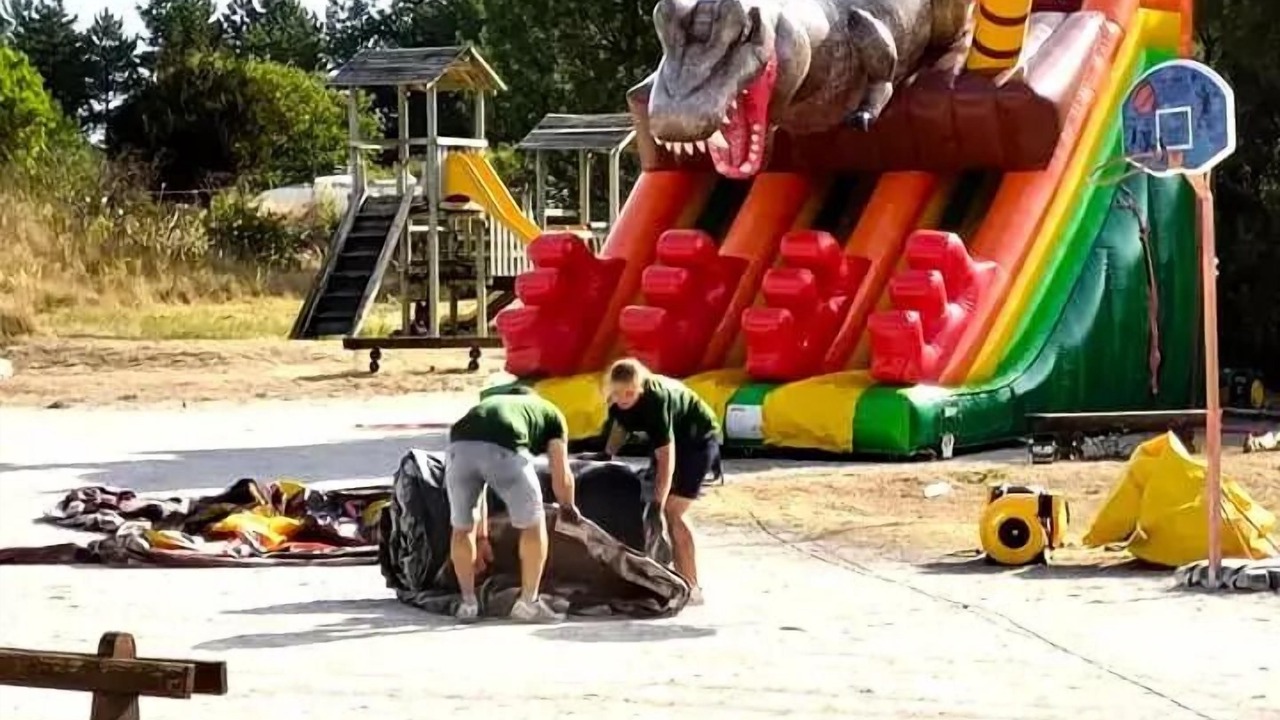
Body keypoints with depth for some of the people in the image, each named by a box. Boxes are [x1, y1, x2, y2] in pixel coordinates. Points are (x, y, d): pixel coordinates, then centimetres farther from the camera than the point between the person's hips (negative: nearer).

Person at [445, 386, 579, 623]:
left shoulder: (487, 404, 44)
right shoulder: (551, 413, 34)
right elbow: (561, 477, 27)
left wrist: (481, 537, 53)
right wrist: (568, 508, 48)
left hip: (460, 445, 3)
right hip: (504, 448, -3)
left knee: (462, 528, 25)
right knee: (533, 524, 18)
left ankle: (468, 603, 28)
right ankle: (528, 602, 21)